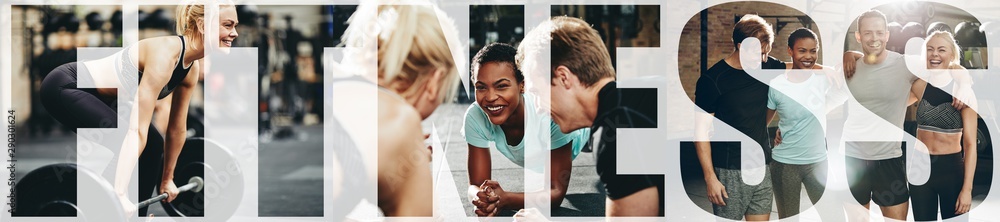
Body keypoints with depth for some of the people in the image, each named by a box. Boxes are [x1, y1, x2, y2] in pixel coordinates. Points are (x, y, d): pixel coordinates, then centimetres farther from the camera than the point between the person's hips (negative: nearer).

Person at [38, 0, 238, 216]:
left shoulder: (192, 68, -3)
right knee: (125, 147, -22)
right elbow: (137, 130, -35)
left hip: (97, 94, 10)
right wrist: (120, 193, -38)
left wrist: (167, 179, 17)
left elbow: (177, 128, 11)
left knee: (153, 145, 7)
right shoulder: (165, 54, -30)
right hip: (64, 86, -10)